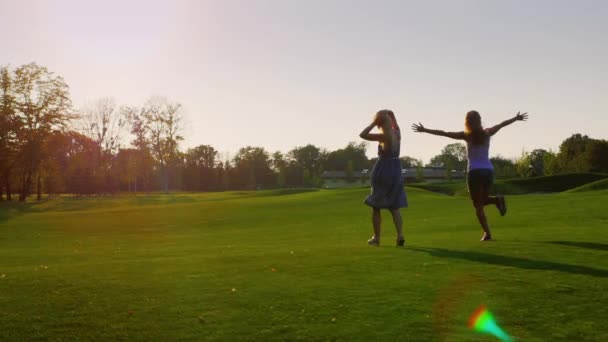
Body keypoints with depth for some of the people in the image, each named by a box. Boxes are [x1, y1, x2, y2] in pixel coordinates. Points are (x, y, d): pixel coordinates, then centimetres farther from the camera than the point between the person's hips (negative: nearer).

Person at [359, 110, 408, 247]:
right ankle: (400, 235, -7)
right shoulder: (397, 133, 4)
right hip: (396, 171, 6)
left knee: (375, 206, 8)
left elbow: (362, 135, -17)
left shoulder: (384, 137, -15)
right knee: (394, 207, 10)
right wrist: (391, 114, 13)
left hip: (382, 171, -6)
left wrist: (374, 123, -12)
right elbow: (395, 124, 28)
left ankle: (376, 238, 11)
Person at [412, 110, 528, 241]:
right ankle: (497, 199, -9)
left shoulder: (467, 136, -5)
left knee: (478, 205, 3)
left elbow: (443, 133, -8)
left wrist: (424, 130, -5)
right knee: (481, 201, 22)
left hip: (475, 172, -4)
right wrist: (516, 118, 39)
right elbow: (502, 124, 23)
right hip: (488, 171, 4)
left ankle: (487, 233, -7)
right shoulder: (487, 133, 6)